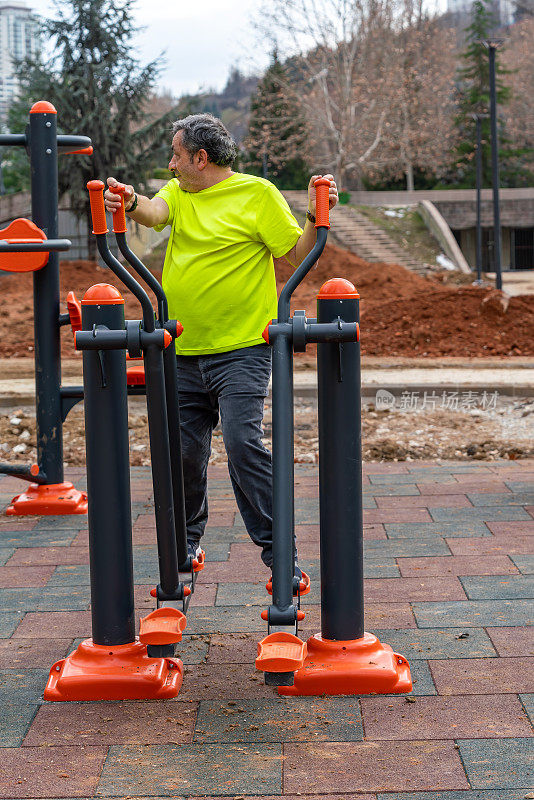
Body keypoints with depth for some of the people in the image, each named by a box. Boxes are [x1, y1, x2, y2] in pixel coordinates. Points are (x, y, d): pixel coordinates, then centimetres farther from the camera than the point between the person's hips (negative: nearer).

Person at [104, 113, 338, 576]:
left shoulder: (257, 193, -2)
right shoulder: (178, 192, 13)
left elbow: (297, 254, -3)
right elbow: (155, 213, -9)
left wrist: (316, 217, -20)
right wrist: (131, 203, -31)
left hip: (242, 348, -5)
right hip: (184, 350, 5)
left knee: (243, 442, -16)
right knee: (184, 450, 11)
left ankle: (275, 546, -6)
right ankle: (187, 538, 30)